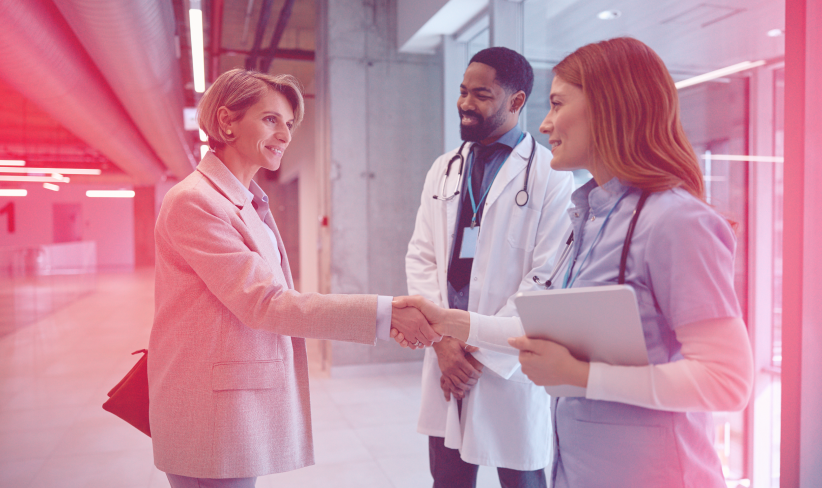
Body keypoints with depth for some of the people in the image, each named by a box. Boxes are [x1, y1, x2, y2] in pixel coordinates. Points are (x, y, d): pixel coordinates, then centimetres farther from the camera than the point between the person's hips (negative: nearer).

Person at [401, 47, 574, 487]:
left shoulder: (550, 175, -6)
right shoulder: (444, 169, 11)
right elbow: (420, 257, 7)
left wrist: (484, 353, -11)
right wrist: (442, 339, -5)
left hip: (511, 364, -4)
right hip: (446, 361, 5)